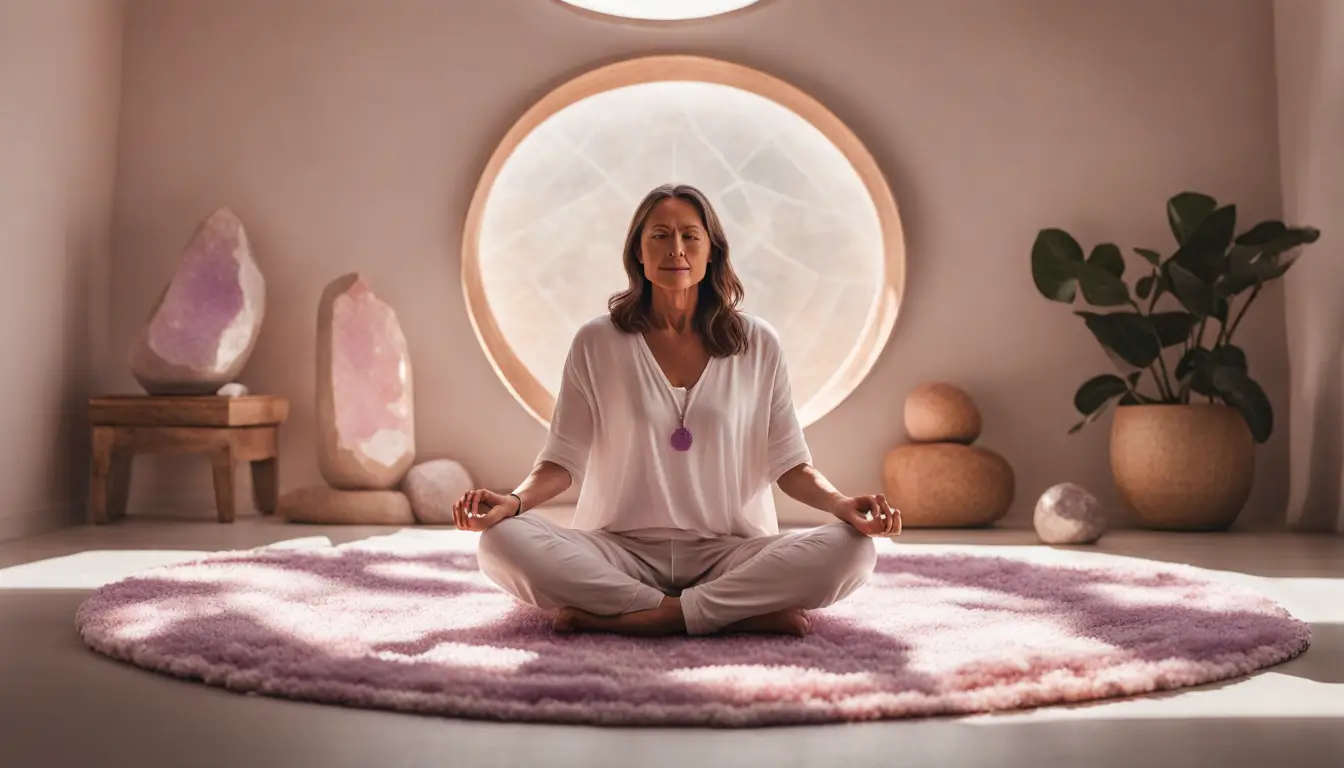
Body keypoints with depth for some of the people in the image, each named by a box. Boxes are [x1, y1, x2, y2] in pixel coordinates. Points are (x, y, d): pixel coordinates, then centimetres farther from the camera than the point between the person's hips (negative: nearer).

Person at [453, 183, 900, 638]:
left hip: (730, 551, 1)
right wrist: (514, 501, -18)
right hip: (621, 550, 0)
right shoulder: (597, 343, 3)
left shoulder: (758, 344, 5)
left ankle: (618, 617, -24)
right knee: (503, 541, -29)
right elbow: (563, 460, 2)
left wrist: (843, 504, -13)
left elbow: (789, 463, 6)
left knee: (852, 549, -27)